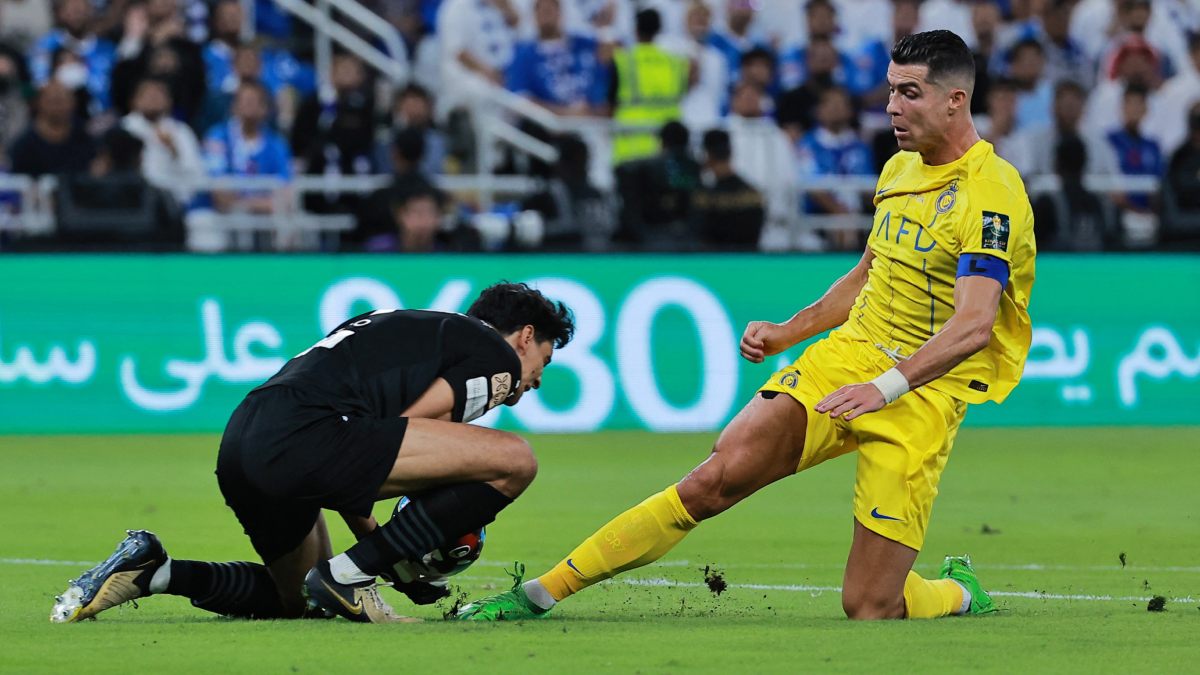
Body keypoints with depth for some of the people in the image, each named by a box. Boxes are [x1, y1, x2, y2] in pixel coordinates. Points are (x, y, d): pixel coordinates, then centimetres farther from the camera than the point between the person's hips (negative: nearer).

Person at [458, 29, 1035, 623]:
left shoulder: (990, 194, -15)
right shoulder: (900, 169, 11)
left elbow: (974, 325, -26)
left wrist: (887, 385, -38)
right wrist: (788, 331, 15)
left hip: (926, 390, -6)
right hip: (848, 353, 6)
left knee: (868, 609, -10)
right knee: (716, 478, -16)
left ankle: (961, 593, 26)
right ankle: (538, 593, -13)